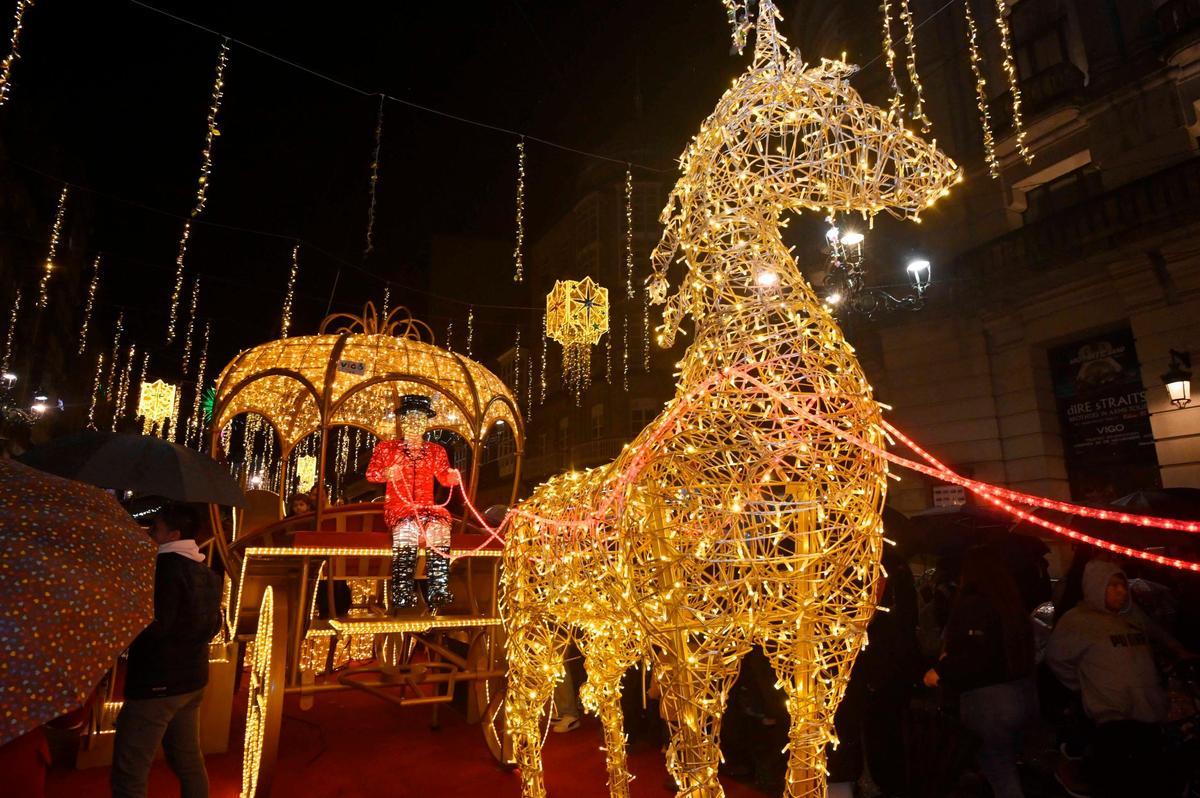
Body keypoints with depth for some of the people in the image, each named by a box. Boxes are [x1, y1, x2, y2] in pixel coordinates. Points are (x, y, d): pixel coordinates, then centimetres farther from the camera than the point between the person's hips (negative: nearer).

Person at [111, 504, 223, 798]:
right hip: (193, 678, 9)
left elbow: (154, 625, -24)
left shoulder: (165, 567, -16)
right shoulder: (208, 573, 10)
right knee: (190, 762, 17)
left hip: (156, 682, -9)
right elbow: (214, 625, 17)